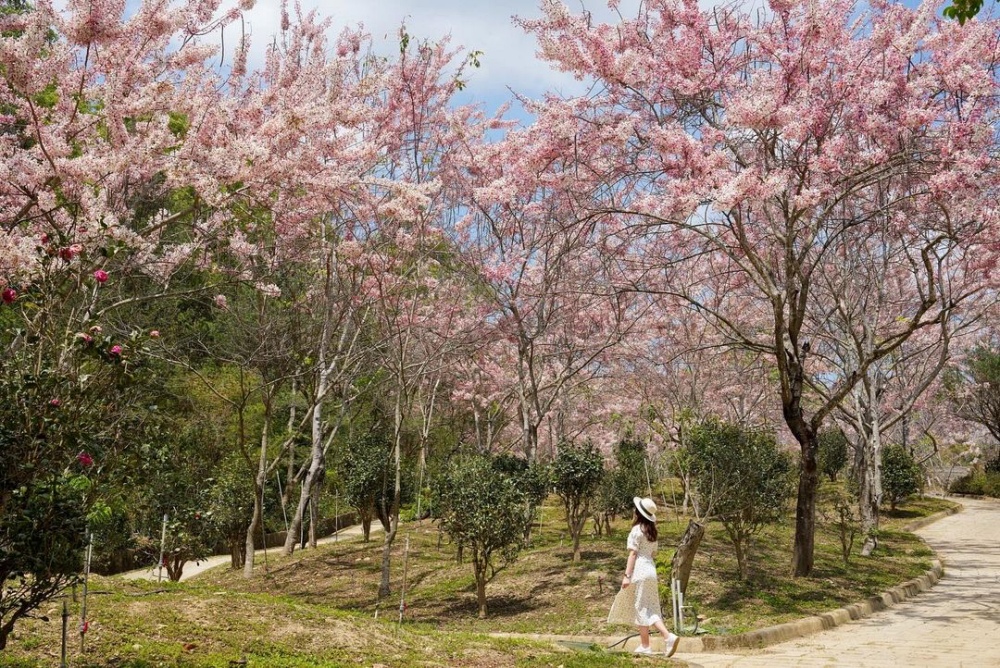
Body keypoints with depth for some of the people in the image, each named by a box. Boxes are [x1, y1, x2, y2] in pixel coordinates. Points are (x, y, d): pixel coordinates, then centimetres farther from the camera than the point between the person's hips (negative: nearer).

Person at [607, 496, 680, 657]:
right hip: (651, 570, 8)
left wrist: (627, 575, -15)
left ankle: (645, 646, -4)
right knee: (650, 608, 12)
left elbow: (633, 554, -15)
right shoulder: (652, 531, 12)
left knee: (641, 608, -3)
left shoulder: (637, 530, -11)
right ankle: (668, 636, 2)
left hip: (639, 571, -8)